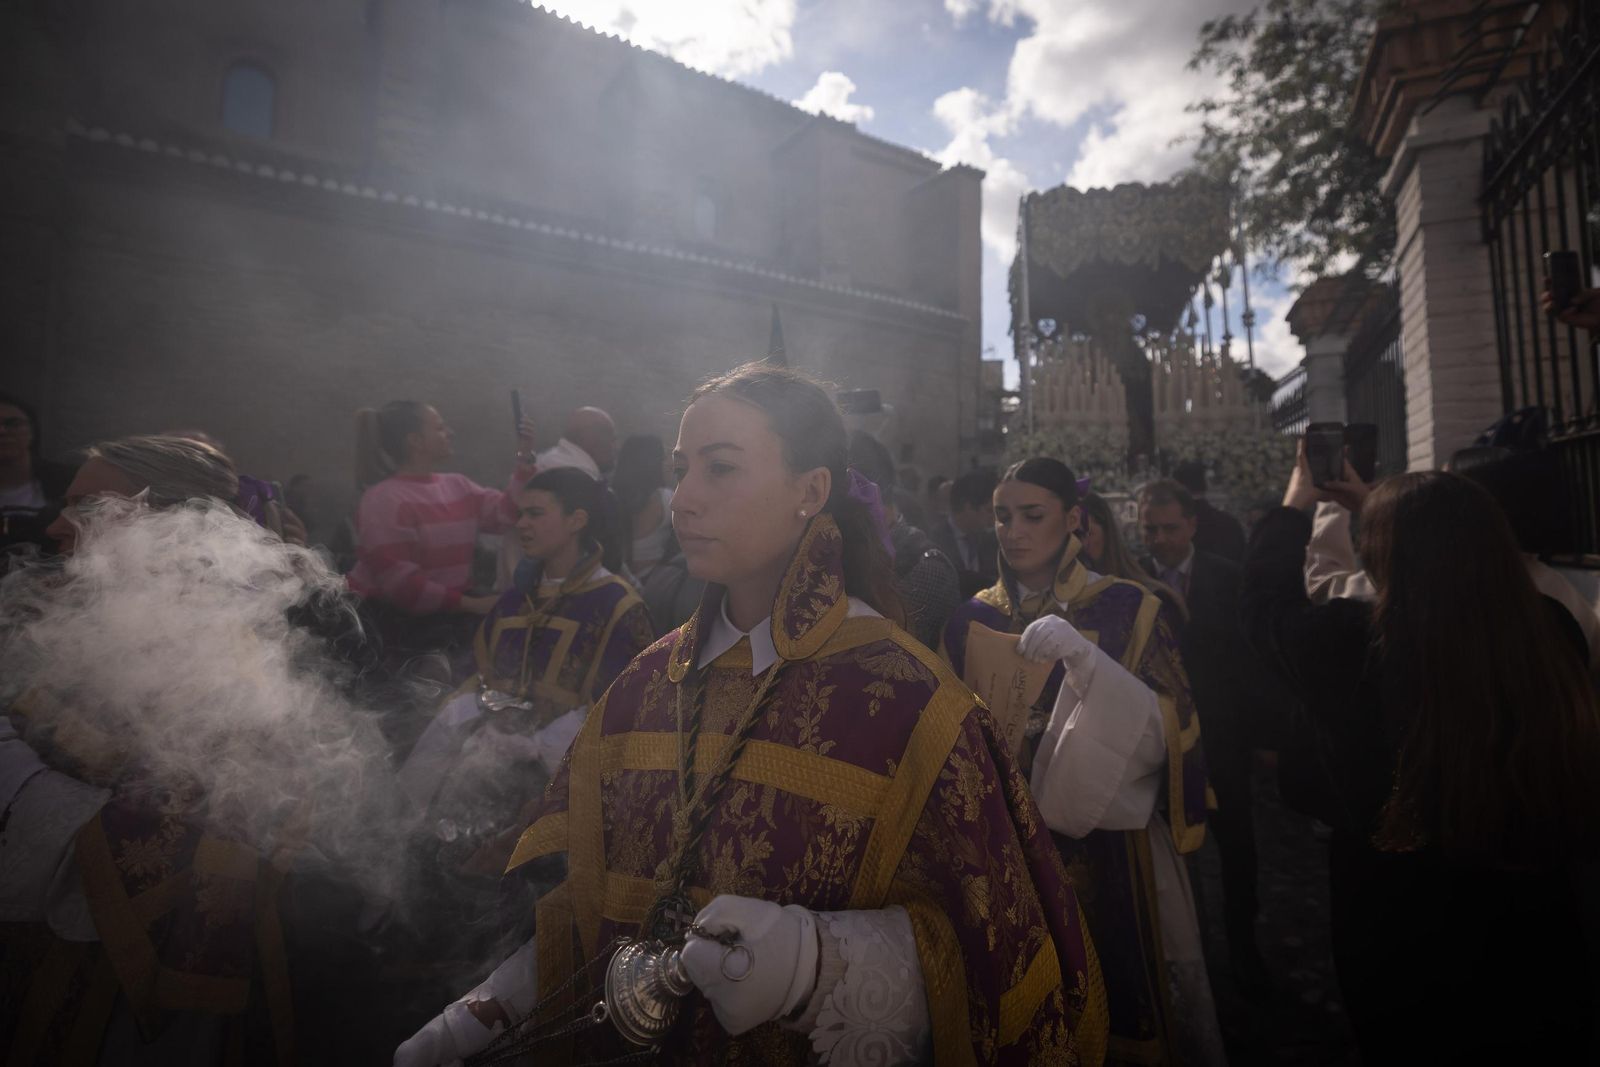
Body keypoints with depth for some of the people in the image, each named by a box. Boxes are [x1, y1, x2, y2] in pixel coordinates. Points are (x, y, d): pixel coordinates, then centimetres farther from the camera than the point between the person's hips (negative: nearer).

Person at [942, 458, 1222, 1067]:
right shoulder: (973, 618, 3)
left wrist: (1084, 658, -28)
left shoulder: (1128, 610, -5)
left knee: (1117, 985, 11)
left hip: (1106, 848, -2)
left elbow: (1168, 729, -15)